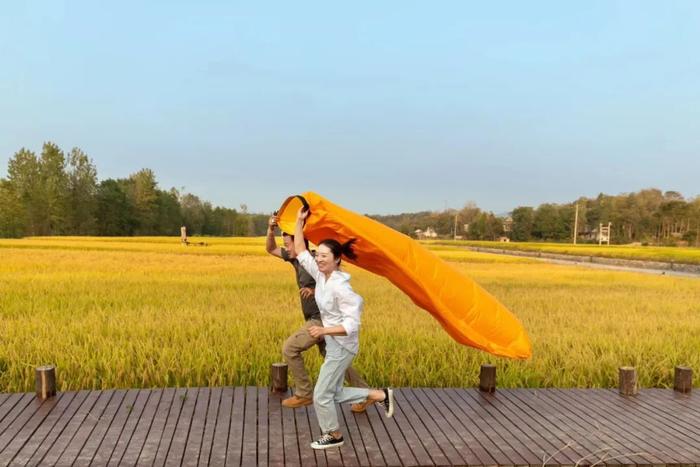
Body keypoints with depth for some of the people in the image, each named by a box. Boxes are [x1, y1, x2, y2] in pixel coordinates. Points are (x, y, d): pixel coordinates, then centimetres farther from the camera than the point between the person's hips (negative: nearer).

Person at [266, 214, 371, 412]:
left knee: (289, 349, -6)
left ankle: (304, 394, 5)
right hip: (317, 319, 9)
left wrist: (314, 291, -29)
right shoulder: (296, 259, 6)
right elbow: (271, 249, 16)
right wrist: (270, 229, 0)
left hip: (321, 319, -9)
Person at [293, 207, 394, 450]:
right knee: (335, 393, 18)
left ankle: (333, 436, 25)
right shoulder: (320, 275, -4)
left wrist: (324, 331, -33)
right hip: (333, 343, 9)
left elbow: (352, 325, -27)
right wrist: (299, 222, -2)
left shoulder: (340, 287, -27)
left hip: (342, 346, -9)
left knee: (321, 394, 3)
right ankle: (381, 395, 28)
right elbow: (300, 252, 4)